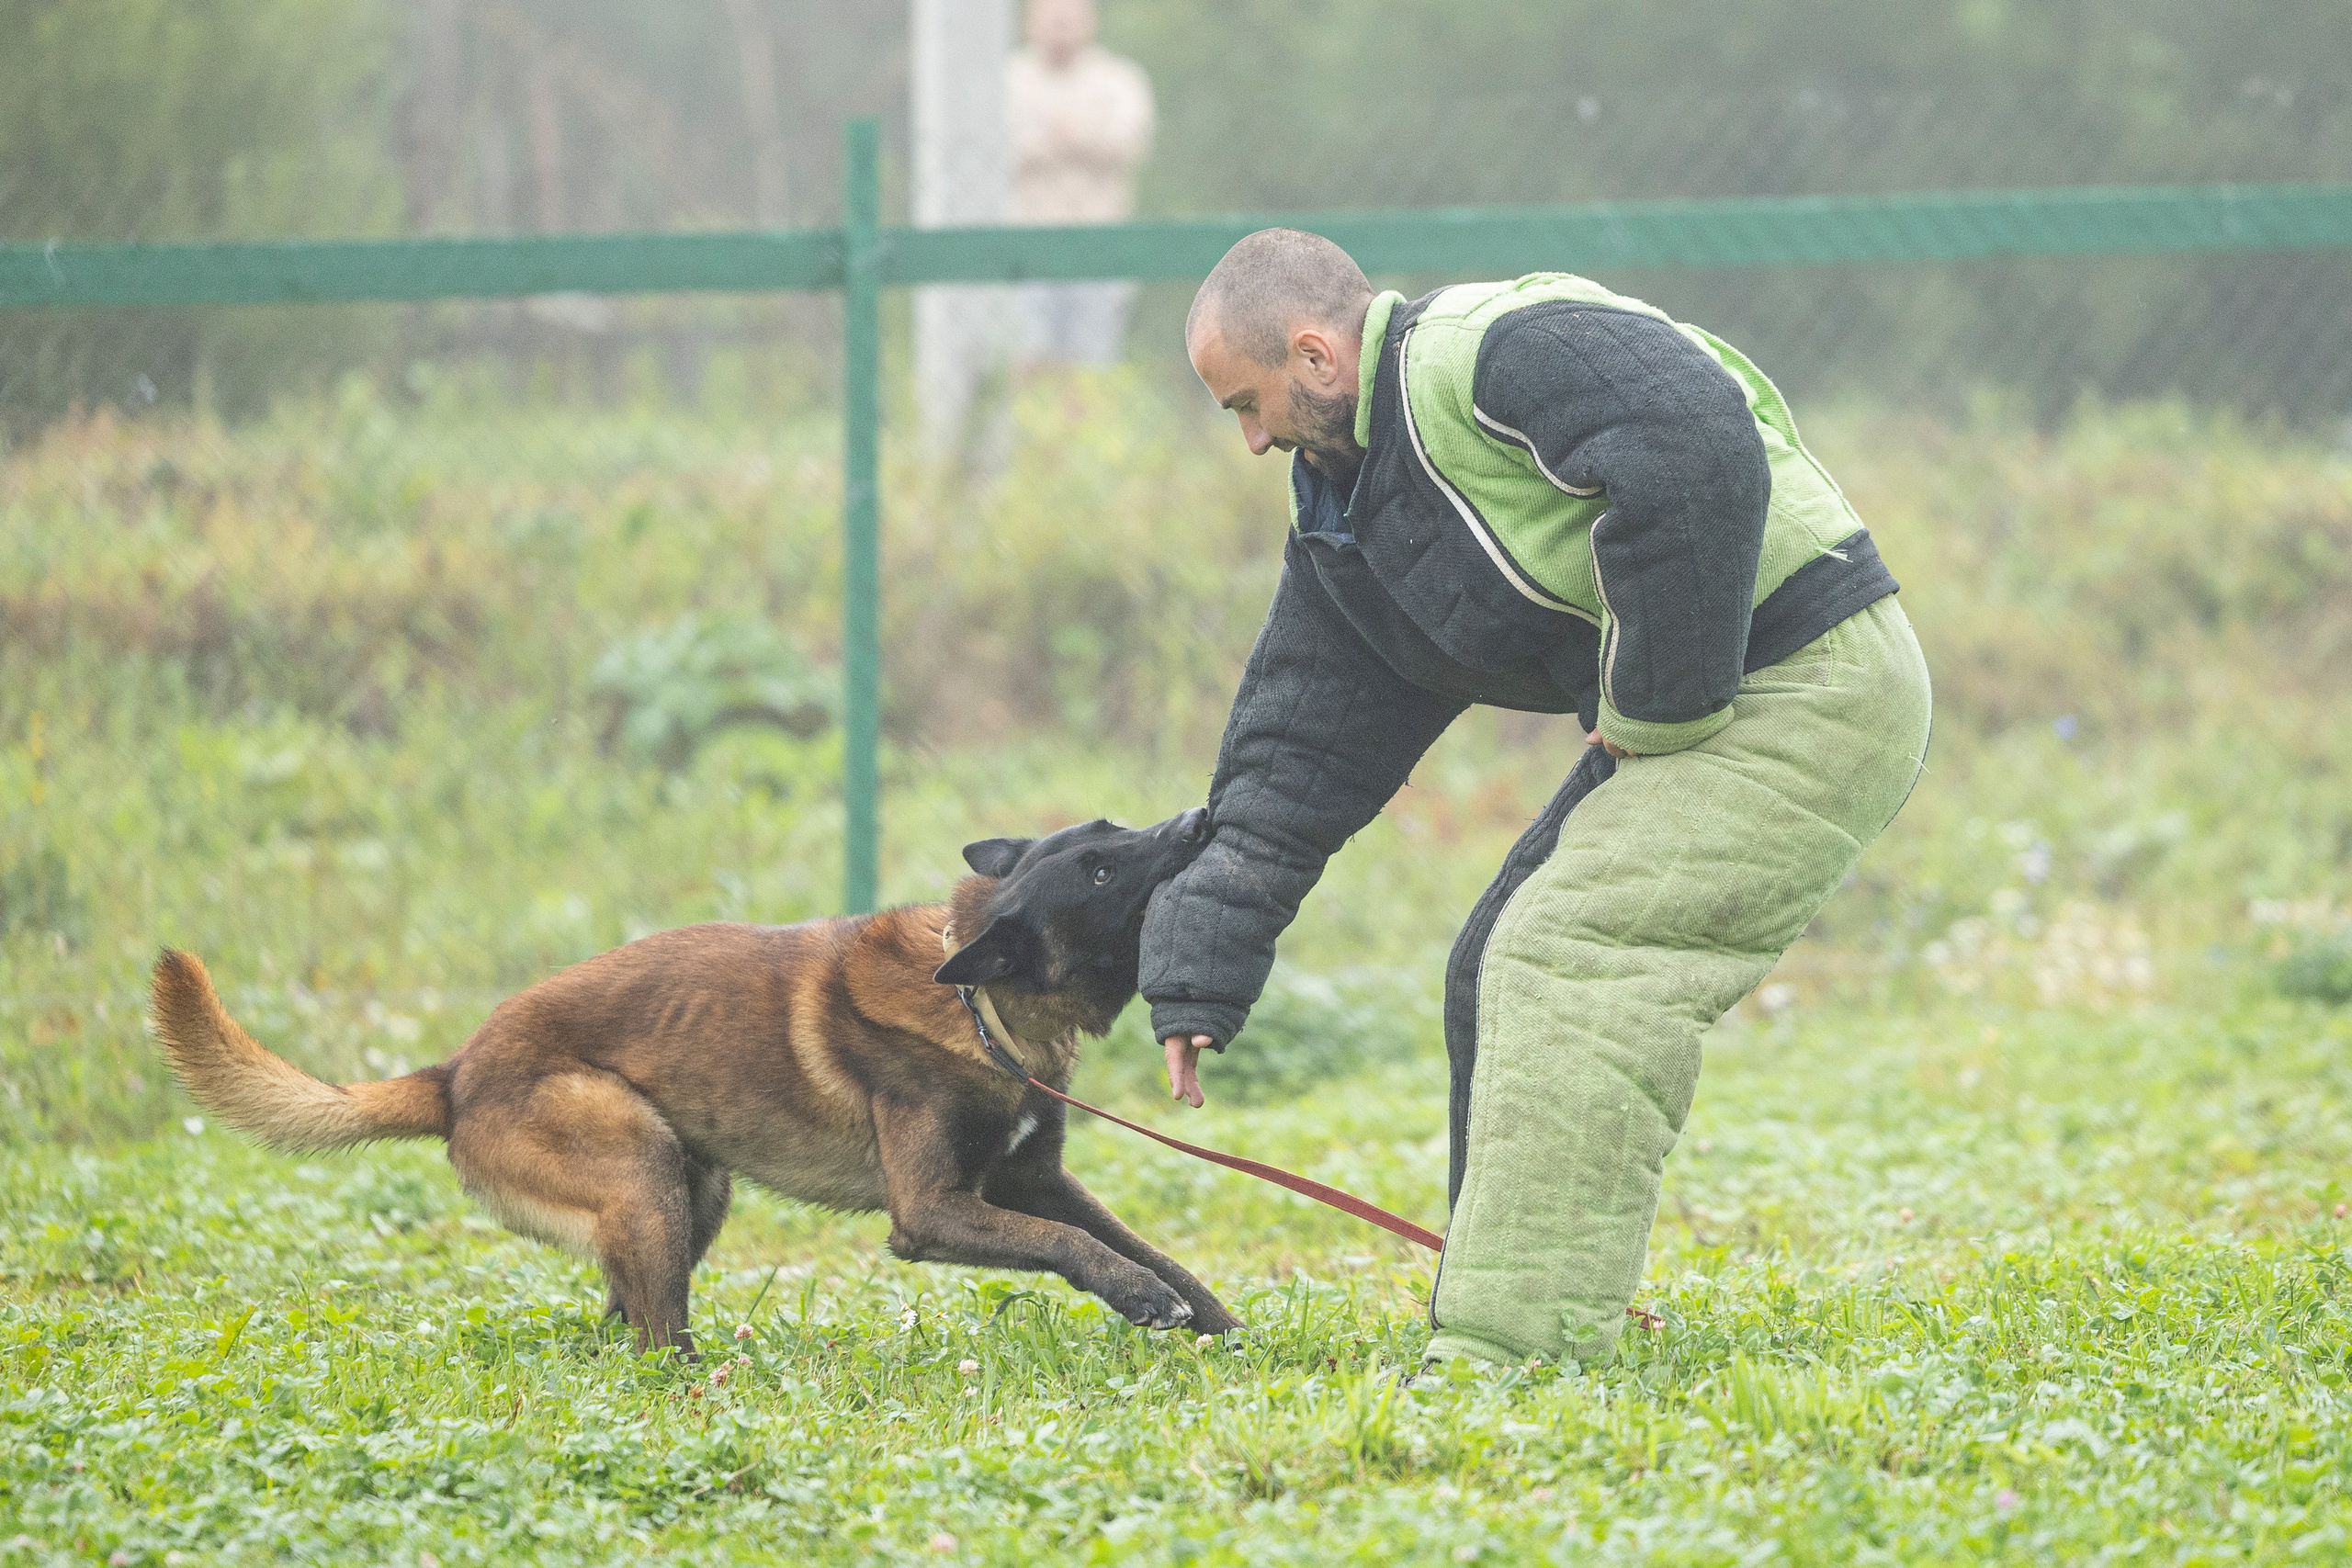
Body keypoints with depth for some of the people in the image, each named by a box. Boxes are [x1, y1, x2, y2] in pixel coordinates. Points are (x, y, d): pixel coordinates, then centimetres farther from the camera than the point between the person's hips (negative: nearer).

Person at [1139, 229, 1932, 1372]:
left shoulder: (1493, 352, -18)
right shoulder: (1342, 513, 14)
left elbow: (1696, 447, -34)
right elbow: (1294, 761, 17)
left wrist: (1657, 699, -24)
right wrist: (1197, 978, 13)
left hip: (1805, 688, -10)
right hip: (1687, 716, 10)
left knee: (1565, 962, -18)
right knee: (1502, 976, 11)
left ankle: (1509, 1355, -20)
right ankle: (1512, 1332, 17)